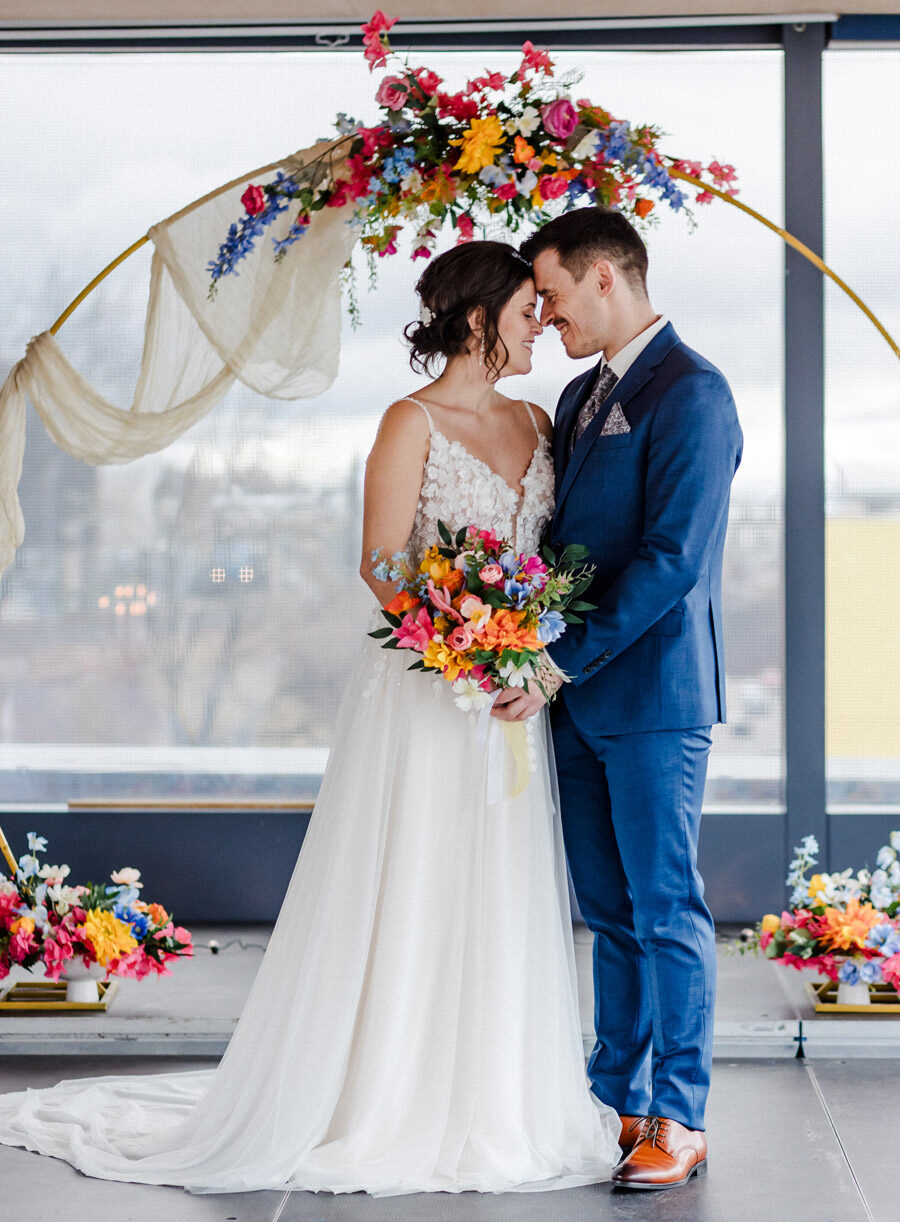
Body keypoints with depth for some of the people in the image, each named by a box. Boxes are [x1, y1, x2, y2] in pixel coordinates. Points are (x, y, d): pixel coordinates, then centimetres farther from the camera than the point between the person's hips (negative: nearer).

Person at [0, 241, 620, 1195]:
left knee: (499, 907, 10)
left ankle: (487, 1102, 19)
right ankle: (385, 1108, 9)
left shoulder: (536, 424, 12)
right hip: (422, 692, -6)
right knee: (405, 901, -1)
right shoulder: (412, 422, -8)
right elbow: (381, 569, -11)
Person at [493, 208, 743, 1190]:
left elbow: (671, 558, -19)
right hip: (576, 695, 8)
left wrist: (560, 662, -19)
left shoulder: (690, 393, -12)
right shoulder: (579, 396, 16)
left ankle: (680, 1120, 6)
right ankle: (617, 1103, 21)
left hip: (652, 692, -8)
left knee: (665, 907, -2)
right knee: (609, 912, 13)